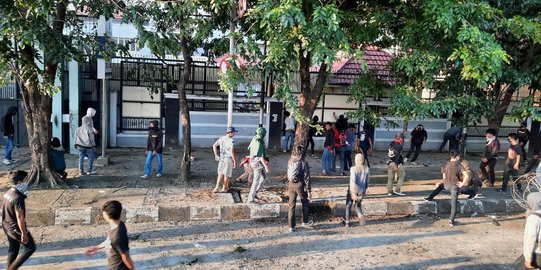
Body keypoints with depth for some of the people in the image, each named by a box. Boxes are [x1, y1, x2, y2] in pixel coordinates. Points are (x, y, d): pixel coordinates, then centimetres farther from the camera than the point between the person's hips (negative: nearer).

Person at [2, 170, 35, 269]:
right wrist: (24, 233, -20)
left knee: (13, 250, 22)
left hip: (7, 226, 9)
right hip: (16, 228, -9)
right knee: (30, 247, 8)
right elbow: (20, 217, -27)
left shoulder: (8, 192, 0)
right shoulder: (18, 198, -28)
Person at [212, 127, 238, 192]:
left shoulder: (221, 138, 5)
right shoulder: (231, 140, -16)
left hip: (221, 158, 6)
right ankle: (224, 188, 19)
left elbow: (214, 146, 12)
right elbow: (232, 151, -23)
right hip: (229, 159, -6)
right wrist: (235, 161, -16)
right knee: (227, 174, 9)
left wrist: (216, 155, 17)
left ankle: (217, 187, 6)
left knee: (220, 173, 16)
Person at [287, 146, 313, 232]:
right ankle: (305, 221, 33)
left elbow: (288, 175, 9)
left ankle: (291, 226, 13)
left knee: (291, 205, 10)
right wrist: (309, 191, -7)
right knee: (305, 203, 21)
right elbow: (306, 178, -13)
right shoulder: (304, 163, -14)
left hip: (291, 185, 4)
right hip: (300, 186, -4)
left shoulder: (290, 161, 0)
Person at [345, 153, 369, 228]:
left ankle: (347, 222, 22)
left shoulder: (353, 169, -17)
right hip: (362, 191, 3)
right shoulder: (367, 169, -4)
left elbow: (353, 181, -23)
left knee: (348, 205, 17)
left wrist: (353, 193, -22)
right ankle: (361, 216, -6)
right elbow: (367, 182, 2)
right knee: (358, 205, 22)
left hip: (352, 191, -3)